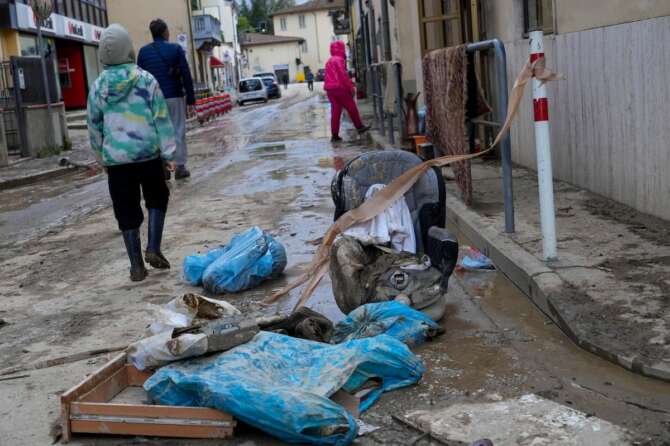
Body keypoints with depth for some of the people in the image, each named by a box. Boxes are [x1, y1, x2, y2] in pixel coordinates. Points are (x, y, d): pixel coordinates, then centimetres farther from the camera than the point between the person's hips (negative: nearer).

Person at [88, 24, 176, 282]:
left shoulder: (98, 86, 3)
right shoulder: (146, 80, -3)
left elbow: (94, 127, 9)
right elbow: (161, 118, -5)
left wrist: (102, 158, 21)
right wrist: (169, 153, -1)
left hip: (116, 158, 1)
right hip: (148, 153, -1)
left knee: (127, 211, 8)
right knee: (157, 199, 20)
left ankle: (136, 265, 11)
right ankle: (153, 249, 7)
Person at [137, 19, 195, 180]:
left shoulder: (143, 51, 4)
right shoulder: (176, 49, -3)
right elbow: (186, 76, -6)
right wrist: (191, 99, -2)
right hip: (174, 96, -2)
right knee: (178, 131, 4)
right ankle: (180, 167, 3)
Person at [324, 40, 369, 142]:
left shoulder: (329, 61, 20)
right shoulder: (339, 60, -8)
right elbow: (343, 75, -16)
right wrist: (351, 87, -10)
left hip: (329, 89, 8)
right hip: (339, 88, -8)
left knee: (335, 111, 6)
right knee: (351, 107, 5)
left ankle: (334, 135, 1)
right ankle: (360, 127, 14)